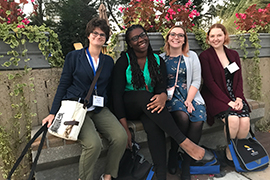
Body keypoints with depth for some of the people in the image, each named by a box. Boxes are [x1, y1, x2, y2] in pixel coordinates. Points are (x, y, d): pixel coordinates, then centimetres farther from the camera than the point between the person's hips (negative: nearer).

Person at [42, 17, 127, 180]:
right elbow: (63, 85, 5)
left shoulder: (109, 61, 14)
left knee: (121, 137, -21)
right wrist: (53, 113, 0)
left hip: (99, 110, 4)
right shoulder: (73, 57, 6)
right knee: (93, 143, -28)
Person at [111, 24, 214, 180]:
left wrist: (163, 97, -35)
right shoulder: (124, 61, -6)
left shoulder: (158, 61, 4)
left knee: (153, 125, -34)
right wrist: (124, 127, -21)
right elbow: (117, 93, -12)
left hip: (147, 107, 3)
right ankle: (184, 142, -34)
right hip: (127, 107, -2)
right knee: (145, 96, -36)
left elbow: (161, 87, -6)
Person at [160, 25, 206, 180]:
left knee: (198, 120, -27)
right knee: (182, 117, -31)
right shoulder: (161, 59, 11)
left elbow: (196, 81, 4)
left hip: (190, 95, 2)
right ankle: (173, 154, -5)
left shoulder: (192, 56, 12)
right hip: (170, 96, -1)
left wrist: (189, 100, -10)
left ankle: (186, 164, -11)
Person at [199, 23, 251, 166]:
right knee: (233, 119, -27)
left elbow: (239, 79, 10)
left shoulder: (234, 54, 14)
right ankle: (229, 153, -2)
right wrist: (227, 101, -16)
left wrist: (239, 98, -7)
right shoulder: (205, 56, -3)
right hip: (215, 96, -4)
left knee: (245, 120, -21)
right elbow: (209, 82, -10)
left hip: (234, 96, 5)